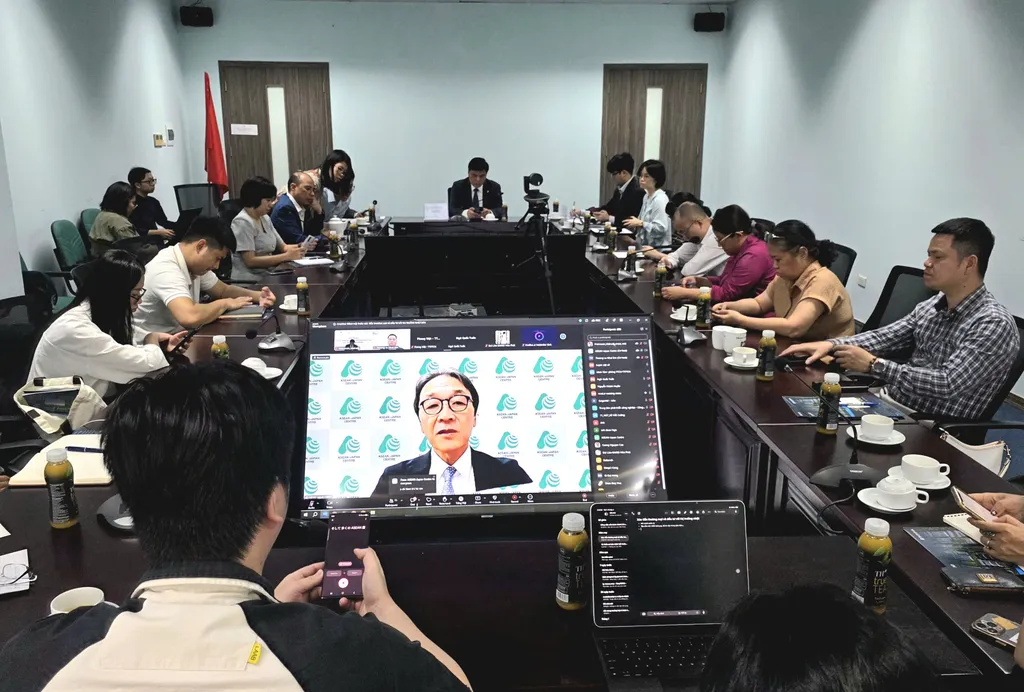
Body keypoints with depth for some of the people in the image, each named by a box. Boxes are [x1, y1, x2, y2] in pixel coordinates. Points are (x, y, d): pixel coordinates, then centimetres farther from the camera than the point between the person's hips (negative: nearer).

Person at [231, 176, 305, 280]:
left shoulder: (265, 218, 12)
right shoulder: (242, 222, -12)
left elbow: (283, 246, 15)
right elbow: (250, 261, -19)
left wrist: (301, 247, -7)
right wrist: (287, 256, -22)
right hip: (249, 280, -8)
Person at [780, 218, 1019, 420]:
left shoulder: (995, 324, -17)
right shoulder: (930, 307, 7)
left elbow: (948, 385, -25)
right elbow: (884, 338, 10)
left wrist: (873, 364, -23)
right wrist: (832, 344, -8)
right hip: (888, 403, 7)